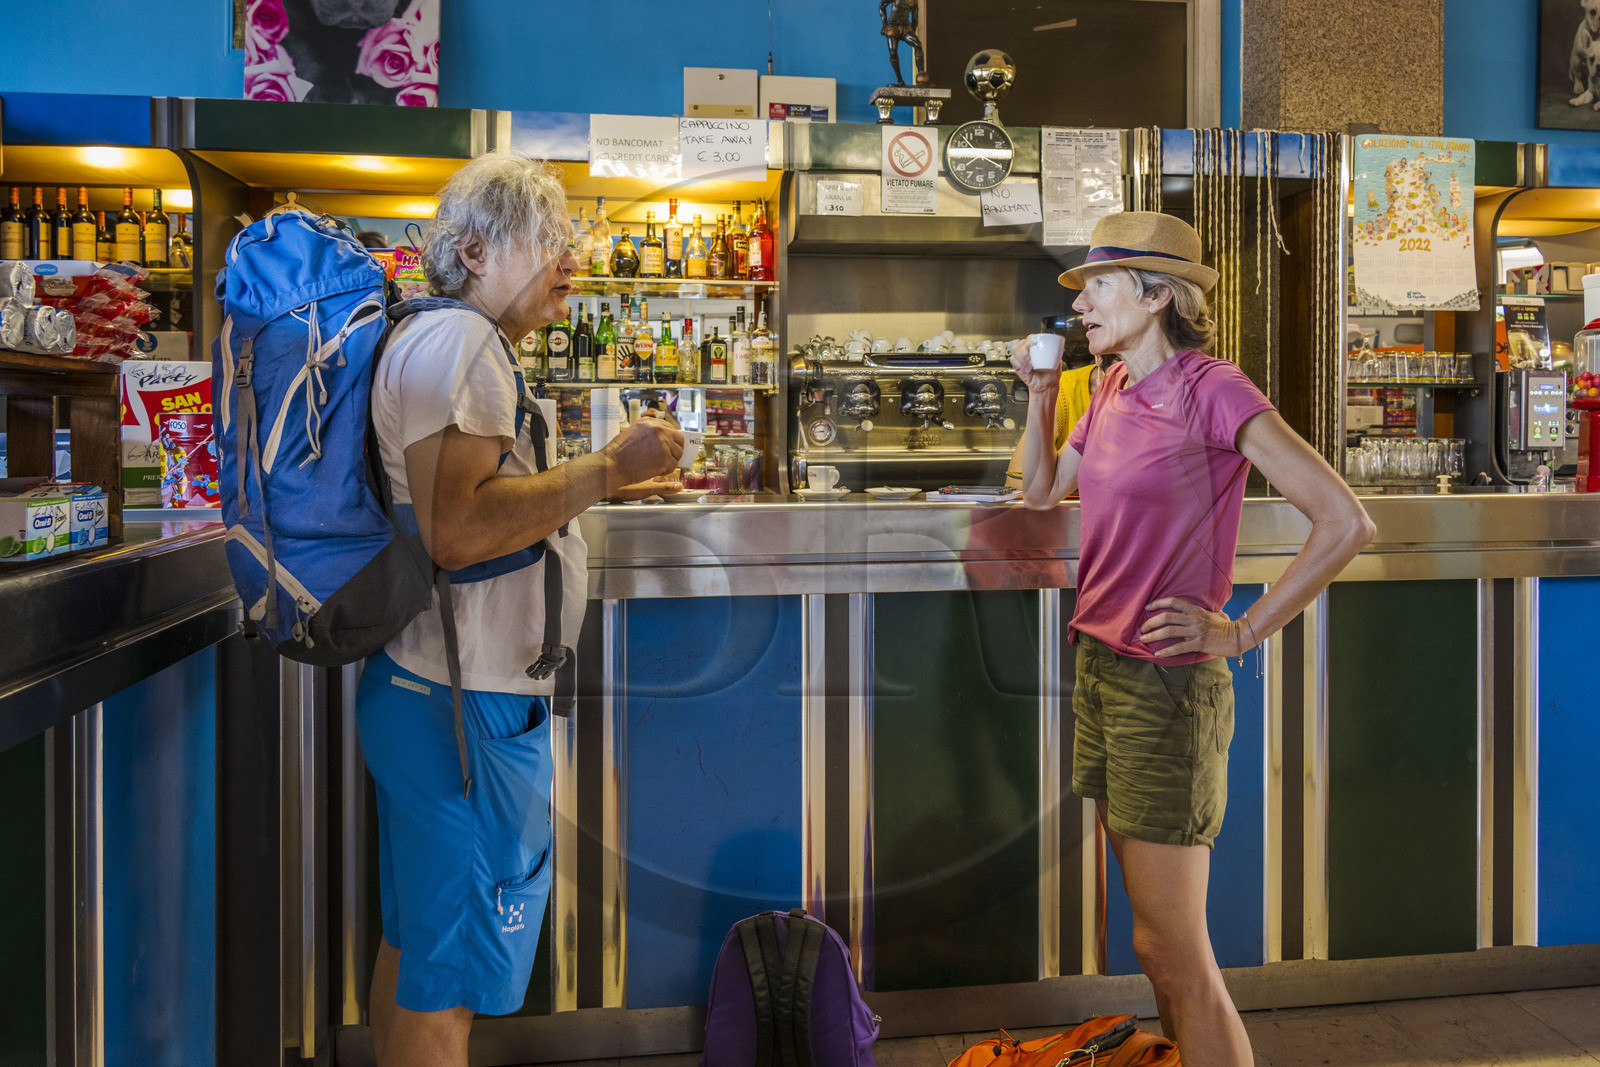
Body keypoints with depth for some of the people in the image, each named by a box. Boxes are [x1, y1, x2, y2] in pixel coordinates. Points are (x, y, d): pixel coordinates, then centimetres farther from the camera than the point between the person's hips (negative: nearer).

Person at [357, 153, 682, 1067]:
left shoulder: (464, 344, 20)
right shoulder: (455, 339, -15)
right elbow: (455, 529, -27)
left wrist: (605, 481, 21)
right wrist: (606, 470, -19)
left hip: (433, 692, 11)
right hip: (470, 707, -11)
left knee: (417, 943, 22)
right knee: (449, 979, 1)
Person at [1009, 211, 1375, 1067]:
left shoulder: (1212, 390, -14)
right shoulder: (1114, 390, 9)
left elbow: (1344, 523, -19)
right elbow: (1041, 492, 22)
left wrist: (1242, 631, -16)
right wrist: (1040, 393, 9)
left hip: (1167, 689, -8)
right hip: (1099, 670, 8)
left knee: (1177, 954, -1)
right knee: (1150, 935, 18)